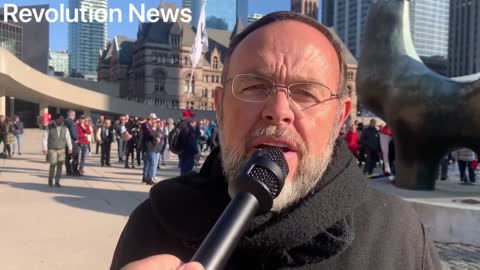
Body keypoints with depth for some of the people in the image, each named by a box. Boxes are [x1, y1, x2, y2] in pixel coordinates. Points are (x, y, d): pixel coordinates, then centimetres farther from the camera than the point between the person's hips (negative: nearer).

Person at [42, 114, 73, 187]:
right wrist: (45, 148, -6)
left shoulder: (65, 128, 5)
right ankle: (50, 180, 13)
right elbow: (45, 138, -2)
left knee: (60, 166, 0)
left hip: (61, 150, 3)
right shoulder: (50, 127, -2)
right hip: (52, 150, -3)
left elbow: (68, 138, 8)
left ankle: (57, 182, 9)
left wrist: (70, 148, 3)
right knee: (53, 165, -8)